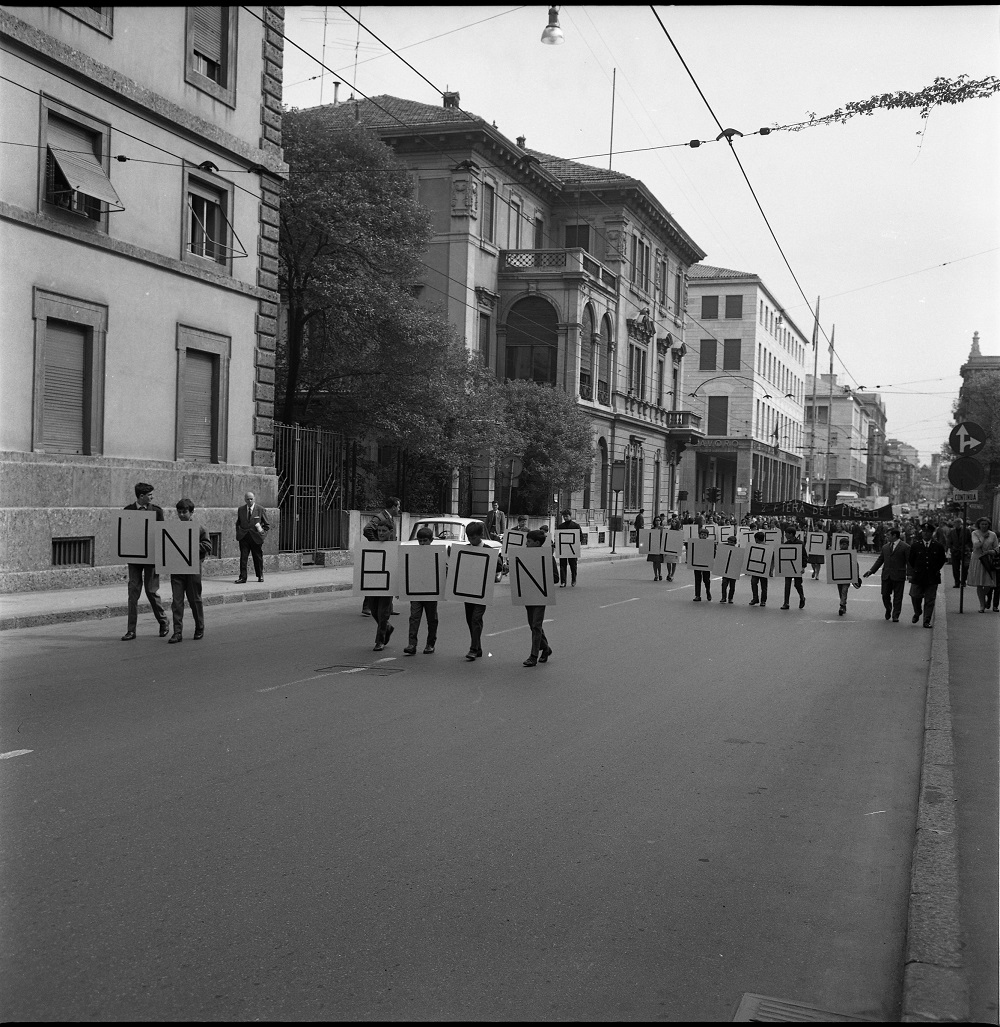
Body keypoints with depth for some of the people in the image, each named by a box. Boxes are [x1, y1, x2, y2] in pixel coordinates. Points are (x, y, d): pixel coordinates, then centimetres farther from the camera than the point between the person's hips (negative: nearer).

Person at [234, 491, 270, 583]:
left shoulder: (261, 509, 0)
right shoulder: (240, 510, 8)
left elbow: (267, 525, 5)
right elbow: (238, 523, 18)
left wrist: (262, 533, -7)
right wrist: (238, 533, 4)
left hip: (256, 537, -1)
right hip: (244, 538, 2)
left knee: (258, 558, 8)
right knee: (243, 558, -5)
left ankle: (260, 576, 26)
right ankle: (242, 578, -4)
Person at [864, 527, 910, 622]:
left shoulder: (905, 547, -4)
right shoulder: (885, 547, 13)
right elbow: (880, 560, 16)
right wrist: (871, 570, 8)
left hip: (898, 576, -5)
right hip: (886, 575, 5)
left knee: (897, 597, 2)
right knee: (885, 595, 6)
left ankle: (895, 616, 10)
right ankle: (888, 610, 31)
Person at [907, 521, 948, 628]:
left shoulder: (938, 546, 1)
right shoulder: (915, 545, 1)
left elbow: (942, 560, 12)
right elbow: (910, 559, 12)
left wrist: (936, 569, 8)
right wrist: (915, 570, 10)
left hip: (932, 578, 0)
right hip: (917, 576, 0)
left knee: (930, 601, 1)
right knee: (915, 597, -1)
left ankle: (927, 621, 7)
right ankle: (917, 613, 28)